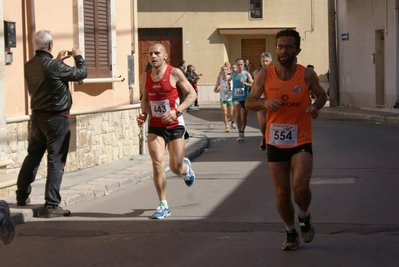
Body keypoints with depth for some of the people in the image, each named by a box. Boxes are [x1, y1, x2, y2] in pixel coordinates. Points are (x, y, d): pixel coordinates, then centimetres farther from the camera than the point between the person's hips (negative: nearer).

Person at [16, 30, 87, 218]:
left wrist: (57, 60, 24)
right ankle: (51, 205, -2)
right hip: (57, 119, -7)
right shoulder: (54, 67, -21)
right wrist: (78, 57, 10)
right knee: (56, 161, -2)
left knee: (32, 157, 19)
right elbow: (81, 73, -8)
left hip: (37, 117, 7)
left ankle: (22, 196, 30)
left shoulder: (29, 66, 1)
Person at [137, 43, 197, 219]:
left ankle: (186, 167, 43)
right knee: (157, 164, -13)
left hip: (175, 126, -2)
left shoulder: (174, 73, -10)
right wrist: (143, 114, 0)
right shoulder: (145, 77, 3)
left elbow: (192, 94, -7)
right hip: (155, 127, 3)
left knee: (176, 168, 3)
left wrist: (176, 111, -19)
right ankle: (163, 205, -5)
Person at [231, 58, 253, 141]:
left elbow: (252, 84, -10)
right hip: (236, 97, 1)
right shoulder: (233, 74, 5)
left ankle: (242, 132, 25)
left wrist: (245, 83, -23)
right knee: (237, 114, -16)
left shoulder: (246, 74, -4)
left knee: (244, 116, 8)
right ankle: (240, 133, -14)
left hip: (245, 98, -1)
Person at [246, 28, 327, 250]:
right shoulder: (265, 75, -4)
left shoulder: (307, 75, -6)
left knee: (300, 186, -21)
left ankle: (305, 217, 11)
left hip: (301, 142, -2)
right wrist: (264, 102, -26)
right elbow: (249, 103, -4)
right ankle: (291, 233, 29)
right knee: (282, 193, 7)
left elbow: (322, 95, 10)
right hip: (275, 143, 2)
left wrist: (316, 106, -13)